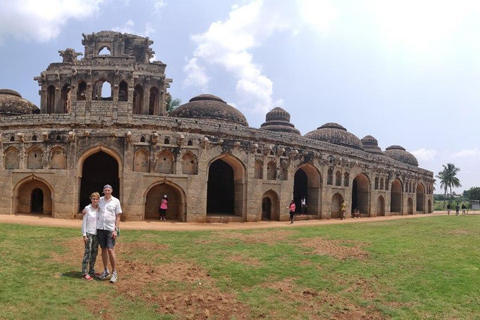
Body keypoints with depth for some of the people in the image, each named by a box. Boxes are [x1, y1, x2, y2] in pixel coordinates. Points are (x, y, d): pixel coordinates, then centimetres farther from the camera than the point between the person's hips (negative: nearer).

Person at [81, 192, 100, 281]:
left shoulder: (99, 209, 5)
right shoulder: (87, 208, -8)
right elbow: (84, 222, -7)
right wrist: (84, 235, -10)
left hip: (96, 234, 5)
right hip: (89, 233, -5)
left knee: (94, 253, 10)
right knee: (88, 252, -7)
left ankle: (91, 271, 21)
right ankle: (85, 273, -3)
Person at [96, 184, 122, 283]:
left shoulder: (116, 201, -1)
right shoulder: (100, 200, 6)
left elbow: (118, 217, -1)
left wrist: (116, 230, -8)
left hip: (111, 229, -3)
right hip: (100, 228, 3)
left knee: (110, 249, -7)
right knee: (103, 249, 10)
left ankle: (114, 273, 1)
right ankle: (105, 271, 22)